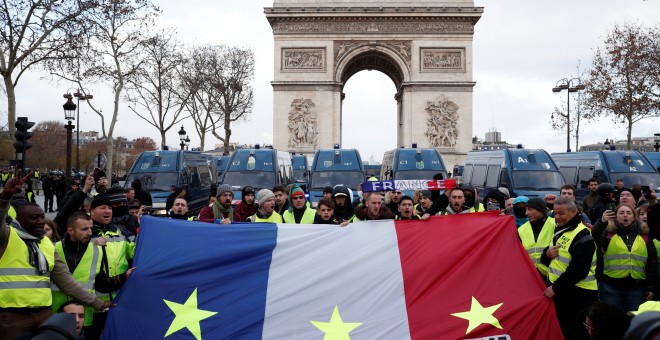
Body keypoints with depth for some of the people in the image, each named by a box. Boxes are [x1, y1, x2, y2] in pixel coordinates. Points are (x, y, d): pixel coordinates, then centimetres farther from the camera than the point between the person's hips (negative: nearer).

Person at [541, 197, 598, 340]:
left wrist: (555, 287, -21)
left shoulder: (582, 236, -17)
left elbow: (578, 270, -24)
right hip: (560, 292, 9)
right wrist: (547, 254, -7)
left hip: (579, 295, -9)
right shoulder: (558, 230, 11)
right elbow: (545, 260, 17)